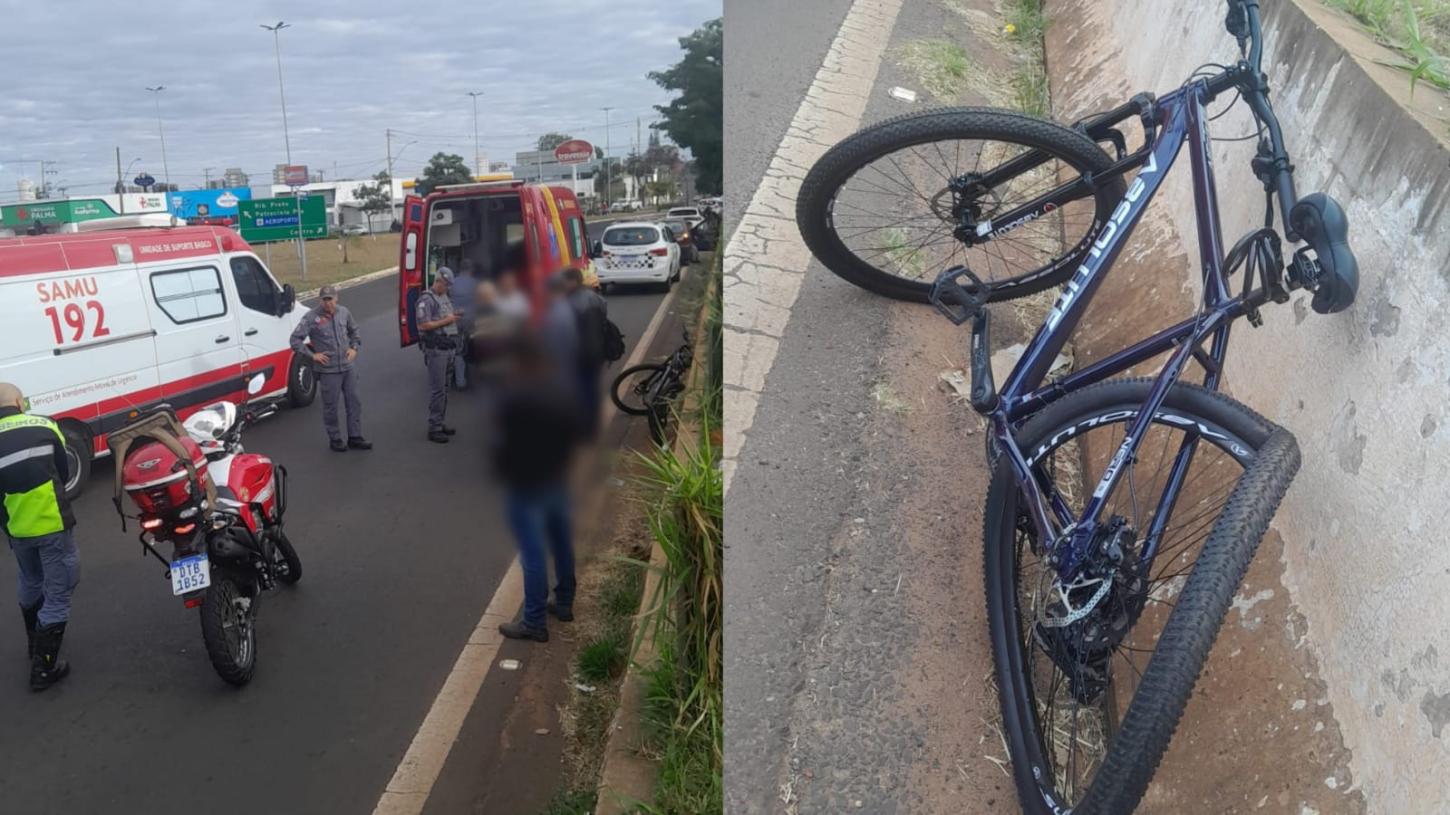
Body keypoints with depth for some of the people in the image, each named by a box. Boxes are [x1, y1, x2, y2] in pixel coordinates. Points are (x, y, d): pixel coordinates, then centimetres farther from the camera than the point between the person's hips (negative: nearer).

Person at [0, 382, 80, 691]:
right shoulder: (44, 426, -6)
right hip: (52, 524, -4)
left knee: (30, 585, 27)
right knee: (57, 594, 4)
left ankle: (36, 644, 45)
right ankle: (44, 666, 5)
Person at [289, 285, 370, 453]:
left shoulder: (343, 312, 4)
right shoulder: (311, 317, -11)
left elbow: (354, 331, 21)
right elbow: (295, 339, -11)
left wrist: (354, 347, 7)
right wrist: (312, 355, -13)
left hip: (348, 367, 5)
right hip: (328, 370, -5)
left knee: (354, 402, 9)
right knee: (330, 406, 5)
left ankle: (355, 437, 20)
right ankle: (335, 439, 19)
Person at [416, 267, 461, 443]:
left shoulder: (445, 297, 15)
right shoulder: (426, 300, -12)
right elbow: (423, 325, -19)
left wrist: (454, 318, 8)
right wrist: (446, 321, -18)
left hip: (448, 348, 9)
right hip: (435, 349, -9)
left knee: (444, 388, 13)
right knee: (437, 389, -8)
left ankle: (439, 422, 22)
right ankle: (433, 429, -4)